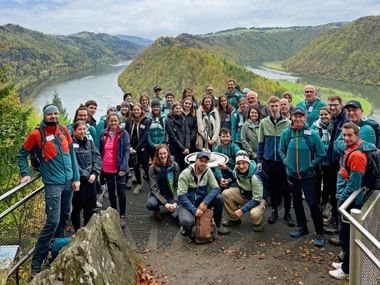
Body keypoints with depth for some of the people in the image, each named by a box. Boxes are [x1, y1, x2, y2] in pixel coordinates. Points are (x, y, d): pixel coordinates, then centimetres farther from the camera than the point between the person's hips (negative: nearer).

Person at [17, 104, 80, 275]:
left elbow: (71, 154, 9)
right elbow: (21, 155, 2)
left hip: (68, 181, 6)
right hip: (53, 183, -5)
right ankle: (36, 262, -1)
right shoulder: (36, 134, -8)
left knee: (64, 217, 16)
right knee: (53, 221, -11)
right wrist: (25, 174, -10)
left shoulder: (64, 131, 5)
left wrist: (76, 177, 6)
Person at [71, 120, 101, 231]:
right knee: (77, 206, 5)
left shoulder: (90, 142, 11)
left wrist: (94, 173, -8)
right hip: (78, 179, -5)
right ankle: (77, 231, 19)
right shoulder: (71, 144, -7)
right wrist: (85, 175, -13)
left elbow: (97, 158, 6)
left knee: (90, 206, 13)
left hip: (91, 179, 5)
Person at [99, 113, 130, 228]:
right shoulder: (104, 134, 6)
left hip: (119, 168, -4)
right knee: (111, 192, 14)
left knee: (121, 192, 0)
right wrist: (100, 166, 3)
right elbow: (101, 151, 10)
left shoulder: (123, 134, -6)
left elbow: (126, 151, -10)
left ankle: (122, 216, 10)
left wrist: (123, 167, -17)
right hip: (107, 169, 4)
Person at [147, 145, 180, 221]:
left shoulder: (174, 165, -10)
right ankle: (157, 210, 6)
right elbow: (154, 188, -13)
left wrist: (175, 202, -21)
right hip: (158, 194, 0)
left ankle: (171, 208, 14)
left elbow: (177, 185, -8)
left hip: (171, 194, 0)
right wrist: (165, 203, -24)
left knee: (176, 214, -24)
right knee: (150, 204, -33)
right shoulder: (153, 168, -10)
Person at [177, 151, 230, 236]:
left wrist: (205, 202, -26)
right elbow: (181, 196, -21)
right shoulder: (185, 173, -18)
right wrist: (194, 210, -29)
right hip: (188, 203, -4)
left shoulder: (208, 171, -6)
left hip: (202, 201, 4)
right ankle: (186, 226, 6)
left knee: (219, 198, -21)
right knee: (187, 222, -34)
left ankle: (218, 225, 0)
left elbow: (216, 188, -12)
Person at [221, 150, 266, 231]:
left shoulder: (255, 177, -33)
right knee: (226, 193, -16)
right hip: (243, 194, 6)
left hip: (258, 199, -6)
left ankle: (258, 223, 3)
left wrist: (242, 210, -30)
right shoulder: (236, 170, -15)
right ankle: (234, 219, 5)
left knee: (254, 213, -37)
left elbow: (256, 199, -27)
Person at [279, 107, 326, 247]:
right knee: (296, 202, 17)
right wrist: (286, 161, -1)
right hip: (292, 174, 4)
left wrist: (310, 165, -11)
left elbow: (321, 155, -6)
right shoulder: (286, 133, -3)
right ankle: (302, 227, 35)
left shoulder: (312, 134, -13)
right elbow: (281, 150, 13)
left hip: (308, 176, -4)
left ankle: (319, 233, 10)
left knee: (313, 204, -5)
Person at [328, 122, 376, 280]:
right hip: (347, 199, 10)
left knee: (347, 234, 2)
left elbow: (354, 183, -25)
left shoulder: (357, 155, -24)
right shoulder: (351, 149, 8)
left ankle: (347, 269, 15)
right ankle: (346, 262, 34)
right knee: (345, 232, 20)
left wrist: (342, 199, -15)